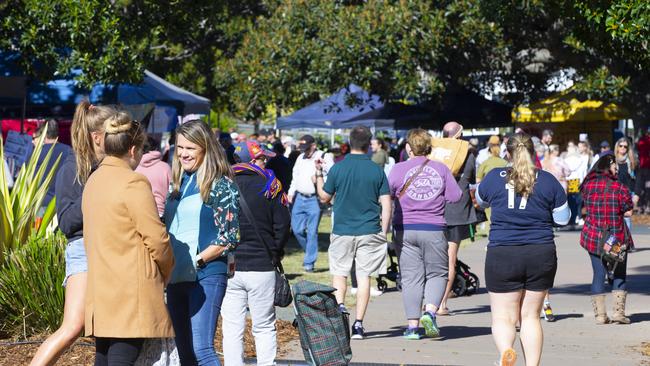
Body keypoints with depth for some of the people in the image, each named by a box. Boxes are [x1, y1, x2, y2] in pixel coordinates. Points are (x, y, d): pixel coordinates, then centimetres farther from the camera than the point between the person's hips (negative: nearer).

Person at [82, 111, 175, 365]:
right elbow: (156, 238, -13)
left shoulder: (94, 181, 12)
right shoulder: (133, 183, -13)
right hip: (131, 294, -9)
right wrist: (166, 273, 5)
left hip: (99, 291, 9)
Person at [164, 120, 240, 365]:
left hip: (206, 276, -7)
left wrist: (196, 261, -15)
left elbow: (229, 237, -10)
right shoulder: (178, 183, 14)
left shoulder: (219, 185, -6)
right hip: (176, 277, 7)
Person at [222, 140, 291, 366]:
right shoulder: (269, 185, -3)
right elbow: (283, 225, -3)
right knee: (264, 328, 8)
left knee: (232, 330, 5)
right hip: (262, 267, -1)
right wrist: (275, 253, 11)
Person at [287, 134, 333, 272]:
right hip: (300, 198, 6)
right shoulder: (300, 158, 14)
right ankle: (310, 251, 28)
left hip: (314, 199, -6)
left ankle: (309, 262, 6)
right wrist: (291, 192, 18)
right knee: (297, 229, 4)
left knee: (312, 232, -3)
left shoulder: (324, 157, -6)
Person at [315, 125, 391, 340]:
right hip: (370, 232, 0)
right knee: (364, 276, 5)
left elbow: (324, 198, 7)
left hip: (342, 230, 0)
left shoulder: (337, 169, -4)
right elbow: (386, 204, -2)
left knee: (339, 273, 13)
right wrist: (383, 232, 6)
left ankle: (339, 306, -13)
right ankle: (358, 324, 2)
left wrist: (319, 175, 21)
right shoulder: (377, 171, -2)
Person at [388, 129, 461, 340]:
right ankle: (430, 311, -11)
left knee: (411, 277, 4)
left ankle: (413, 325, 2)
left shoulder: (399, 169, -3)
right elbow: (455, 196, -1)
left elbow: (386, 195, -5)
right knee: (437, 273, 12)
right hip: (433, 229, 0)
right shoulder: (441, 169, 0)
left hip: (405, 229, 0)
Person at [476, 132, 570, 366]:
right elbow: (562, 218, 8)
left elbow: (480, 200, 21)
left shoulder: (494, 177, 0)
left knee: (503, 316, 3)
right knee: (530, 316, 13)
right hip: (541, 255, 1)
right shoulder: (548, 181, 0)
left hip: (502, 255, -1)